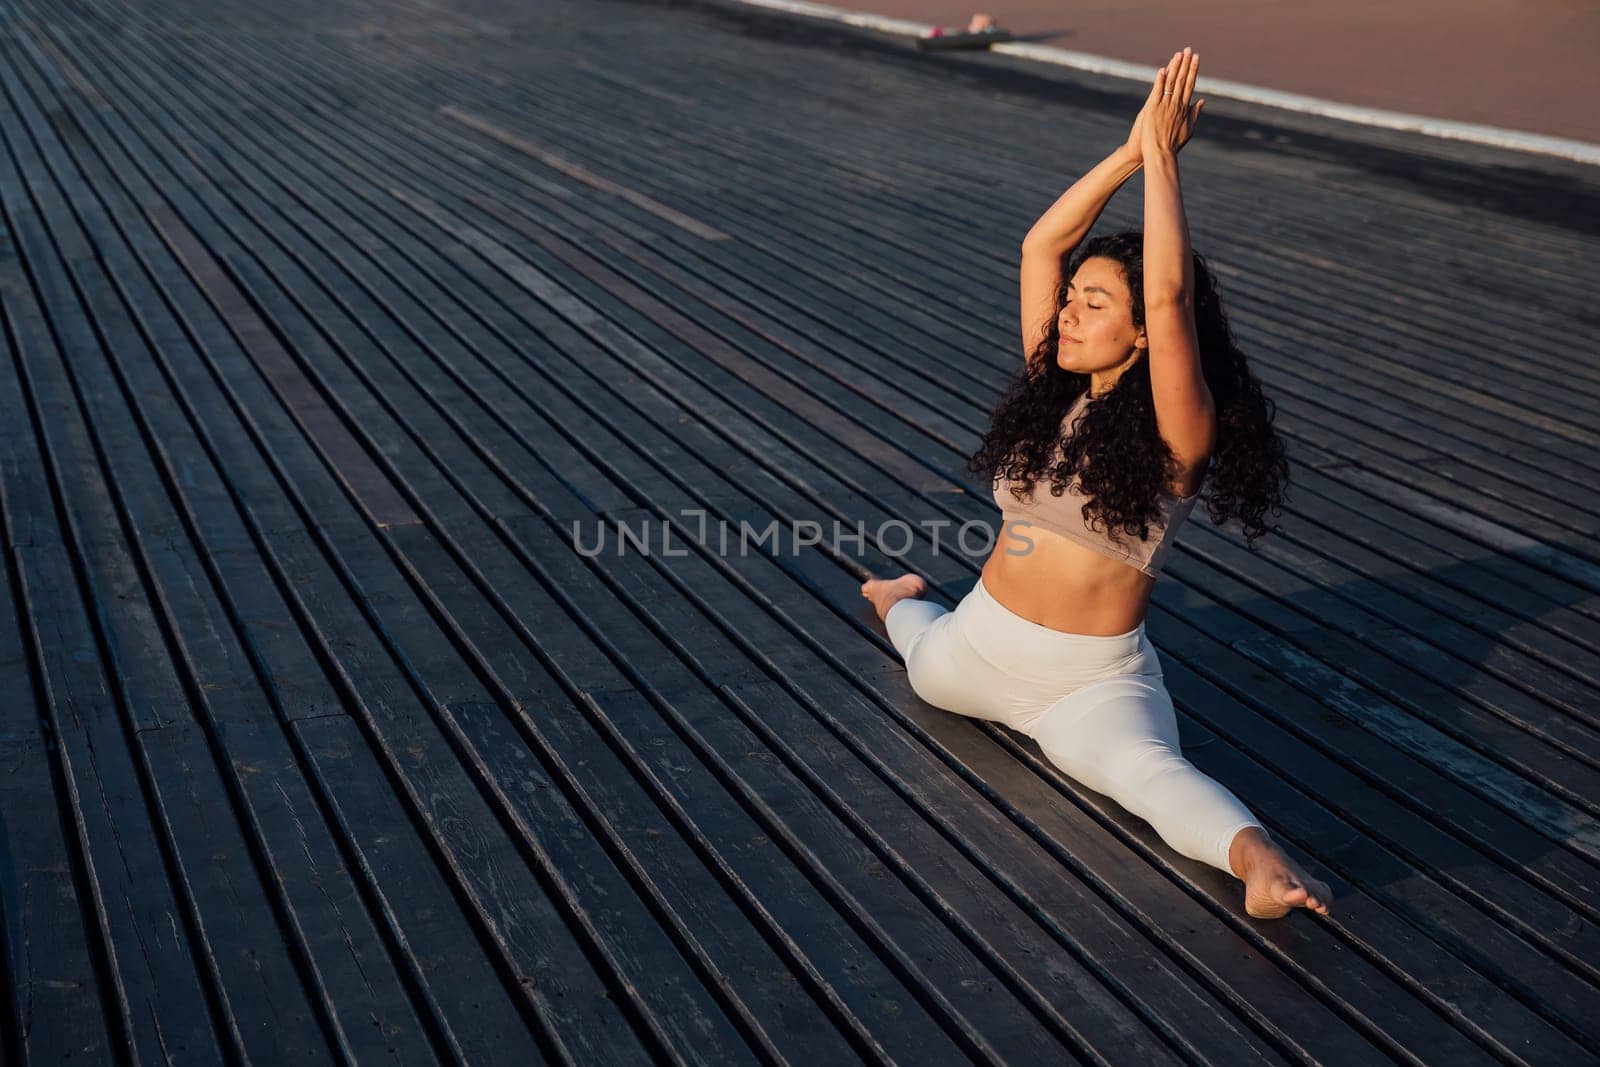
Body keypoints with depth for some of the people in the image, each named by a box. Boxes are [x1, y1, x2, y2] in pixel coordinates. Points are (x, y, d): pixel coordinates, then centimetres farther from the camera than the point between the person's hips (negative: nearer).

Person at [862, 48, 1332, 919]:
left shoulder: (1177, 433, -17)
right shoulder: (1051, 384, -2)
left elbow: (1169, 297, -33)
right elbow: (1041, 245, -8)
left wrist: (1163, 155, -28)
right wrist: (1132, 151, -15)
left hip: (1095, 683, -5)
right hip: (980, 647, 5)